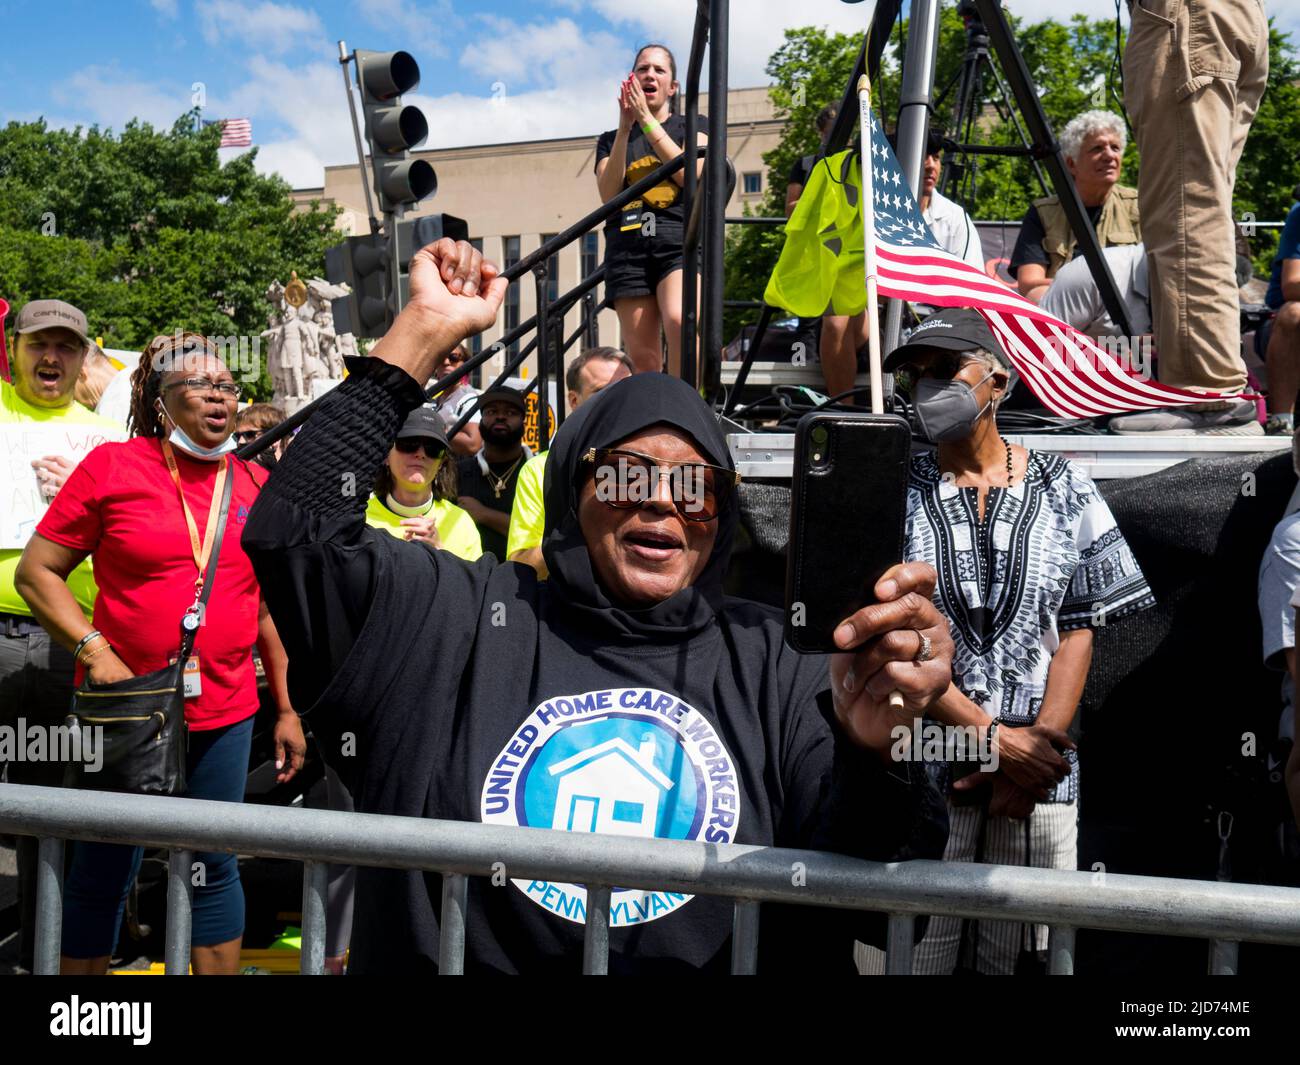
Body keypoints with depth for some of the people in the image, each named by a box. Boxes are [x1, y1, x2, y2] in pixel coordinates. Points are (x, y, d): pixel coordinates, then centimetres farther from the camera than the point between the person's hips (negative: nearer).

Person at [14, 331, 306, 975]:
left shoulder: (255, 483, 7)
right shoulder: (113, 466, -3)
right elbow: (35, 572, -2)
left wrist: (287, 708, 11)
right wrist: (95, 652, -15)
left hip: (226, 713, 3)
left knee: (216, 870, 11)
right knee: (104, 873, 8)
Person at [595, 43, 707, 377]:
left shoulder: (694, 126, 18)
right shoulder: (611, 140, 22)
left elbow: (693, 176, -3)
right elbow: (609, 194, 3)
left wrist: (647, 121, -4)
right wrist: (625, 128, -4)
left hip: (681, 240, -2)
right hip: (628, 247, 3)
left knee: (679, 321, -32)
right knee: (642, 358, -5)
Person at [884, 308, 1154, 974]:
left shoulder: (1062, 488, 5)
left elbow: (1078, 629, 2)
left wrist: (1041, 744, -10)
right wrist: (994, 738, -11)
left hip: (1039, 769, 1)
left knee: (1020, 952, 8)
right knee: (917, 951, 2)